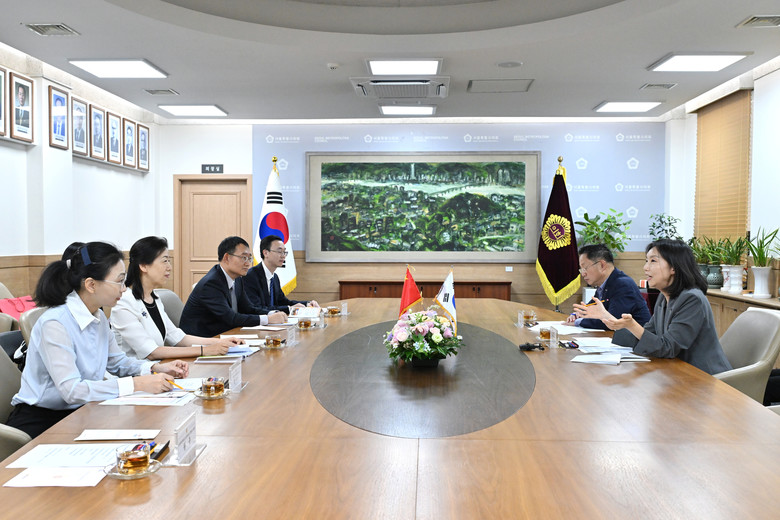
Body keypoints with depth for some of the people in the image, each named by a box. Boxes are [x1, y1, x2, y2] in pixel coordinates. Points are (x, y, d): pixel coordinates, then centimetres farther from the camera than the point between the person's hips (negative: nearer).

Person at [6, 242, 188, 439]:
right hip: (38, 424, -7)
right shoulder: (54, 324, -21)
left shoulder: (99, 318, 5)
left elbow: (116, 361, 17)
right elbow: (71, 389, -28)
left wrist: (155, 368, -1)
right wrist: (136, 384, -29)